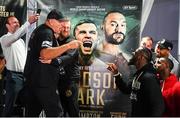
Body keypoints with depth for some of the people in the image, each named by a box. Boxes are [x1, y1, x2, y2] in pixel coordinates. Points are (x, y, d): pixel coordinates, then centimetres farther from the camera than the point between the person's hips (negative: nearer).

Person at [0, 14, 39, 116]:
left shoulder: (21, 40, 20)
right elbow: (15, 36, -29)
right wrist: (29, 22, -36)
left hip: (25, 75, 7)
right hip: (14, 76, -7)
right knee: (10, 106, -5)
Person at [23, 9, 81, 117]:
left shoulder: (38, 31, 19)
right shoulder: (46, 32, -13)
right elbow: (45, 54, -31)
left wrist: (55, 36, 18)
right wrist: (69, 45, -32)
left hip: (31, 81, 10)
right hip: (44, 82, -10)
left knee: (32, 113, 11)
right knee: (55, 113, -7)